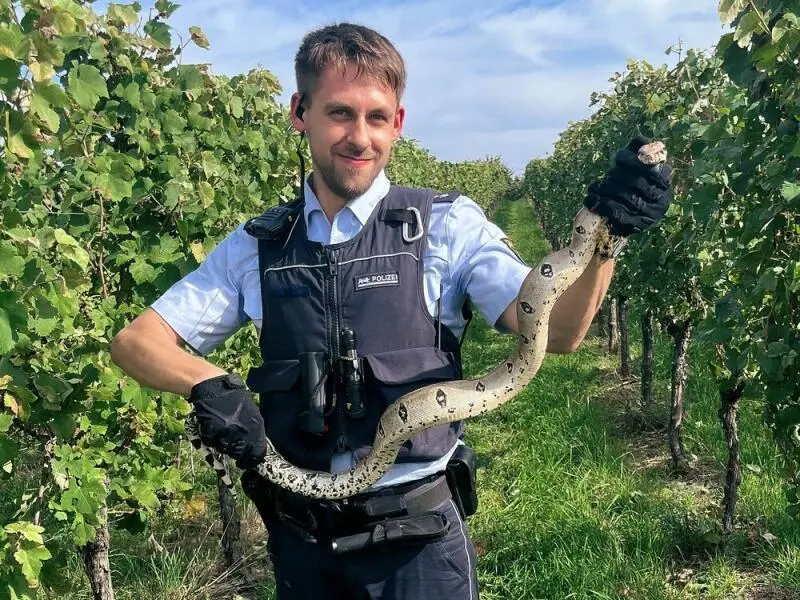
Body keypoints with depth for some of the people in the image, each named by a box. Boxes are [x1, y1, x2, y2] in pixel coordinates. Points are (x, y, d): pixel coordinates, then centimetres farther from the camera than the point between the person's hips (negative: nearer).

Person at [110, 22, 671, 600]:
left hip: (418, 534, -2)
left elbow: (555, 331, -17)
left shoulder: (447, 226, -6)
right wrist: (207, 383, -18)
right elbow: (136, 341, 2)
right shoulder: (256, 248, 1)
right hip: (301, 538, 3)